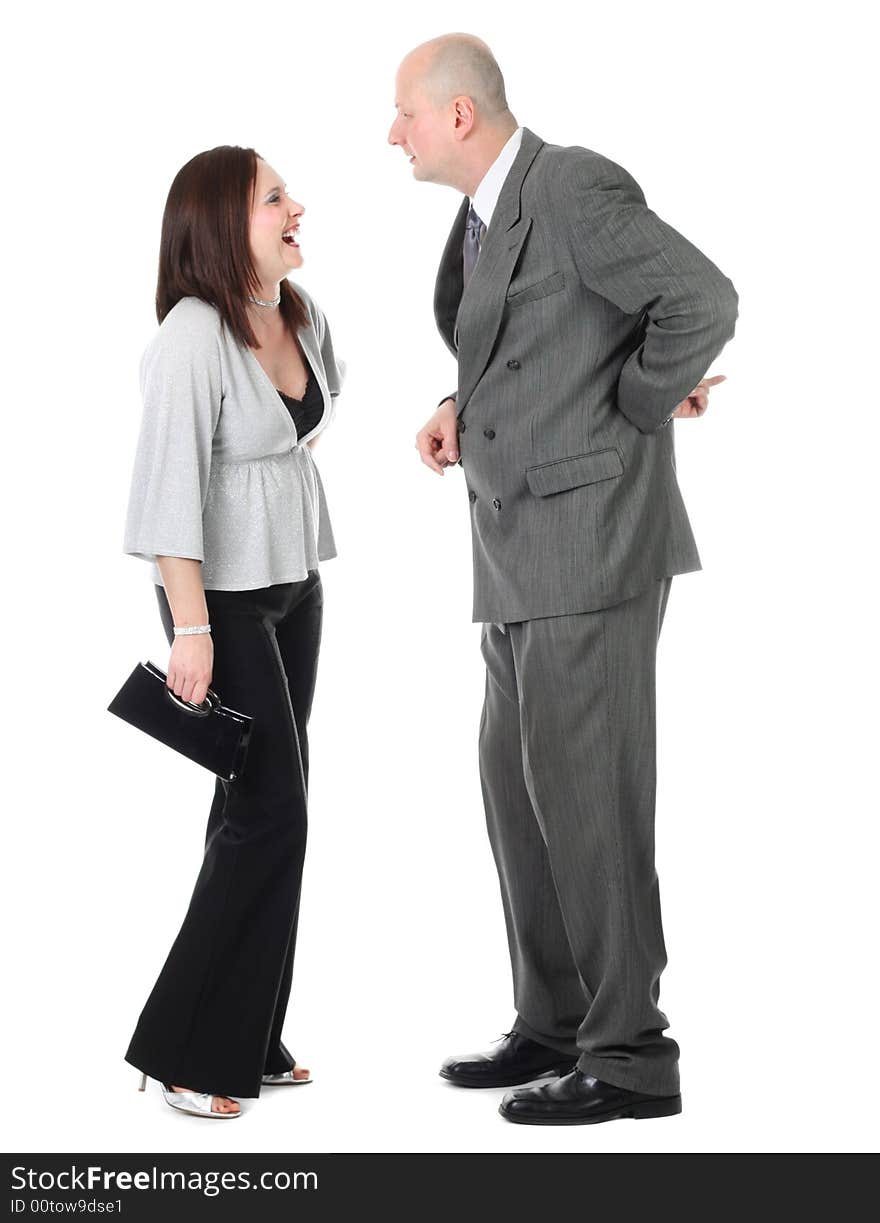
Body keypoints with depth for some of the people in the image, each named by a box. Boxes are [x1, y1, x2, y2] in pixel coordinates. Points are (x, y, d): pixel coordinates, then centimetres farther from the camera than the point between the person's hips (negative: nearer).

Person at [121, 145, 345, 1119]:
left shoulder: (299, 310, 2)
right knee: (272, 811, -9)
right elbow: (170, 486, -24)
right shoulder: (192, 334, -22)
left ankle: (247, 1038, 19)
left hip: (295, 580, 8)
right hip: (220, 592, -8)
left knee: (263, 802, 10)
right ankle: (185, 1049, 1)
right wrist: (192, 628, -24)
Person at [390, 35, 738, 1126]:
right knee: (518, 781, 12)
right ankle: (557, 1023, 22)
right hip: (525, 548, 10)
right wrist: (465, 411, 10)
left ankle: (630, 1055, 1)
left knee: (581, 787, -7)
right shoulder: (485, 216, 17)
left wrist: (636, 407, -10)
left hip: (592, 535, -10)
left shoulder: (577, 184, -14)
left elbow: (703, 303, -24)